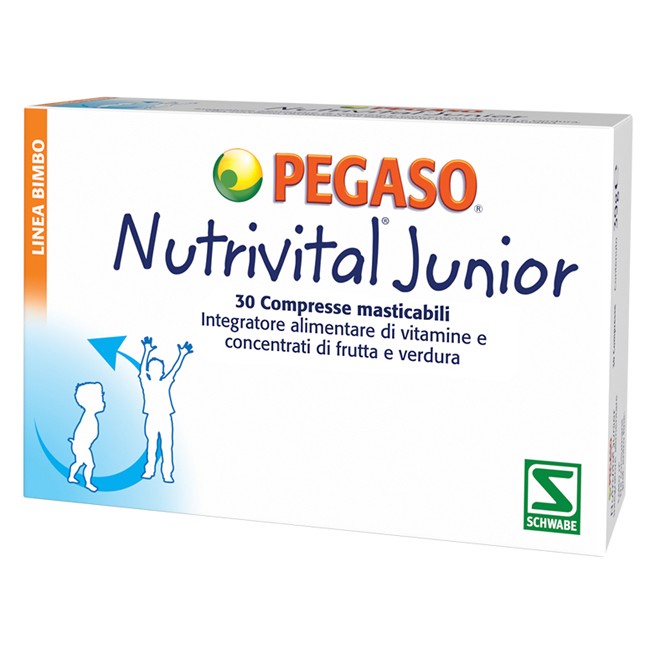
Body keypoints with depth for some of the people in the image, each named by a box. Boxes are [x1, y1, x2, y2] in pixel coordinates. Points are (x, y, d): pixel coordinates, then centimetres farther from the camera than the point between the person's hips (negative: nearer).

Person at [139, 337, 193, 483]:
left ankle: (167, 473, 0)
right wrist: (147, 351, -13)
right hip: (151, 418, 0)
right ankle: (149, 470, 21)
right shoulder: (146, 383, -1)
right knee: (151, 445, 10)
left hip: (165, 418, 0)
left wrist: (182, 355, -7)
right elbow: (142, 368, -8)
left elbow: (174, 370, -1)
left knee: (167, 446, -2)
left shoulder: (165, 383, 2)